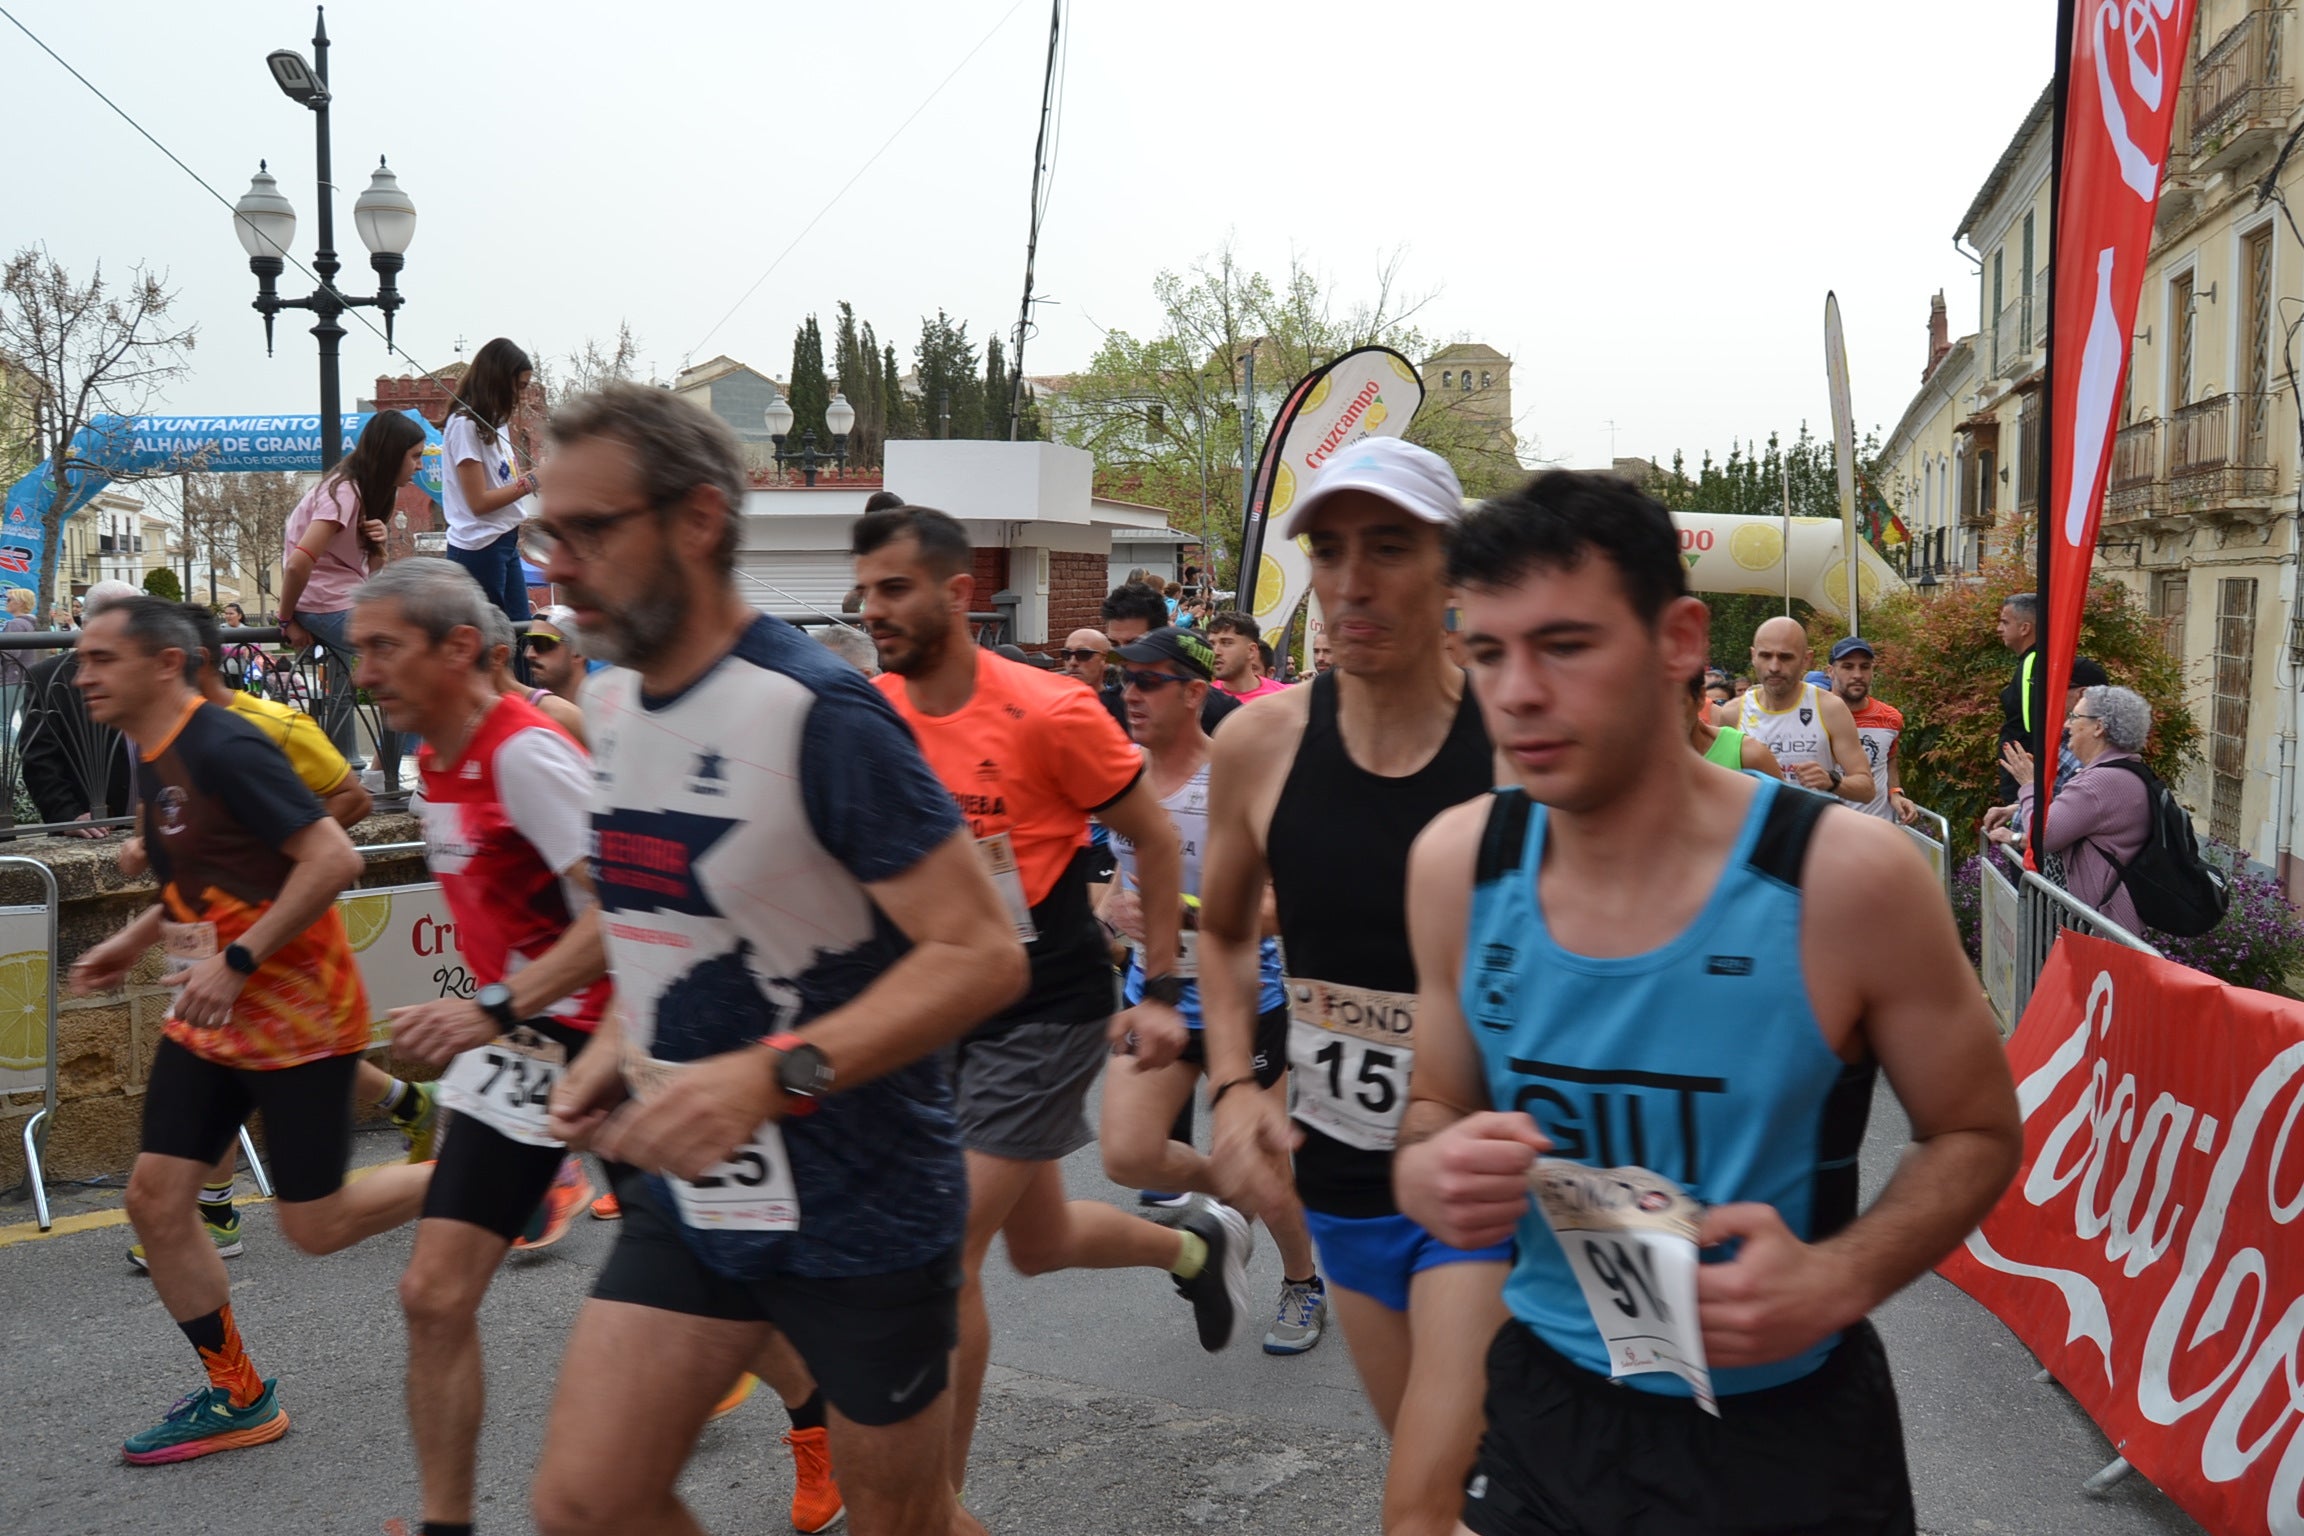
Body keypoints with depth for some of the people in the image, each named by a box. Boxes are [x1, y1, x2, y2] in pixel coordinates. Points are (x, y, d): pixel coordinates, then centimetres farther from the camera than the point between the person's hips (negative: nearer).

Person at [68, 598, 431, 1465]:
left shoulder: (222, 748, -20)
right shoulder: (153, 758, 9)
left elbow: (332, 858, -26)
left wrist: (236, 962, -25)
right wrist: (133, 941, 13)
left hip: (299, 1016, -9)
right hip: (212, 1021, 9)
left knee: (316, 1227, -1)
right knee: (154, 1198, 5)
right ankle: (238, 1398, 20)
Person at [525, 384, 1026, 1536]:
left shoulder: (814, 715, -20)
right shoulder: (610, 704, 5)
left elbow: (981, 954, -23)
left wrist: (769, 1074, -32)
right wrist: (616, 1039, 2)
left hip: (862, 1211, -6)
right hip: (686, 1191, 7)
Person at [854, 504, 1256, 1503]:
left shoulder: (1048, 713, -18)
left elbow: (1156, 839, -6)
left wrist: (1162, 993, -6)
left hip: (1044, 1012, -6)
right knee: (1038, 1243, 20)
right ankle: (1195, 1243, 50)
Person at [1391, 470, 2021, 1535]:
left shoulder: (1848, 877, -19)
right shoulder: (1458, 865, -9)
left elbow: (1978, 1132, -5)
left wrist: (1839, 1279, -22)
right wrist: (1429, 1173, -18)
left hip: (1783, 1427, -3)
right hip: (1542, 1402, 3)